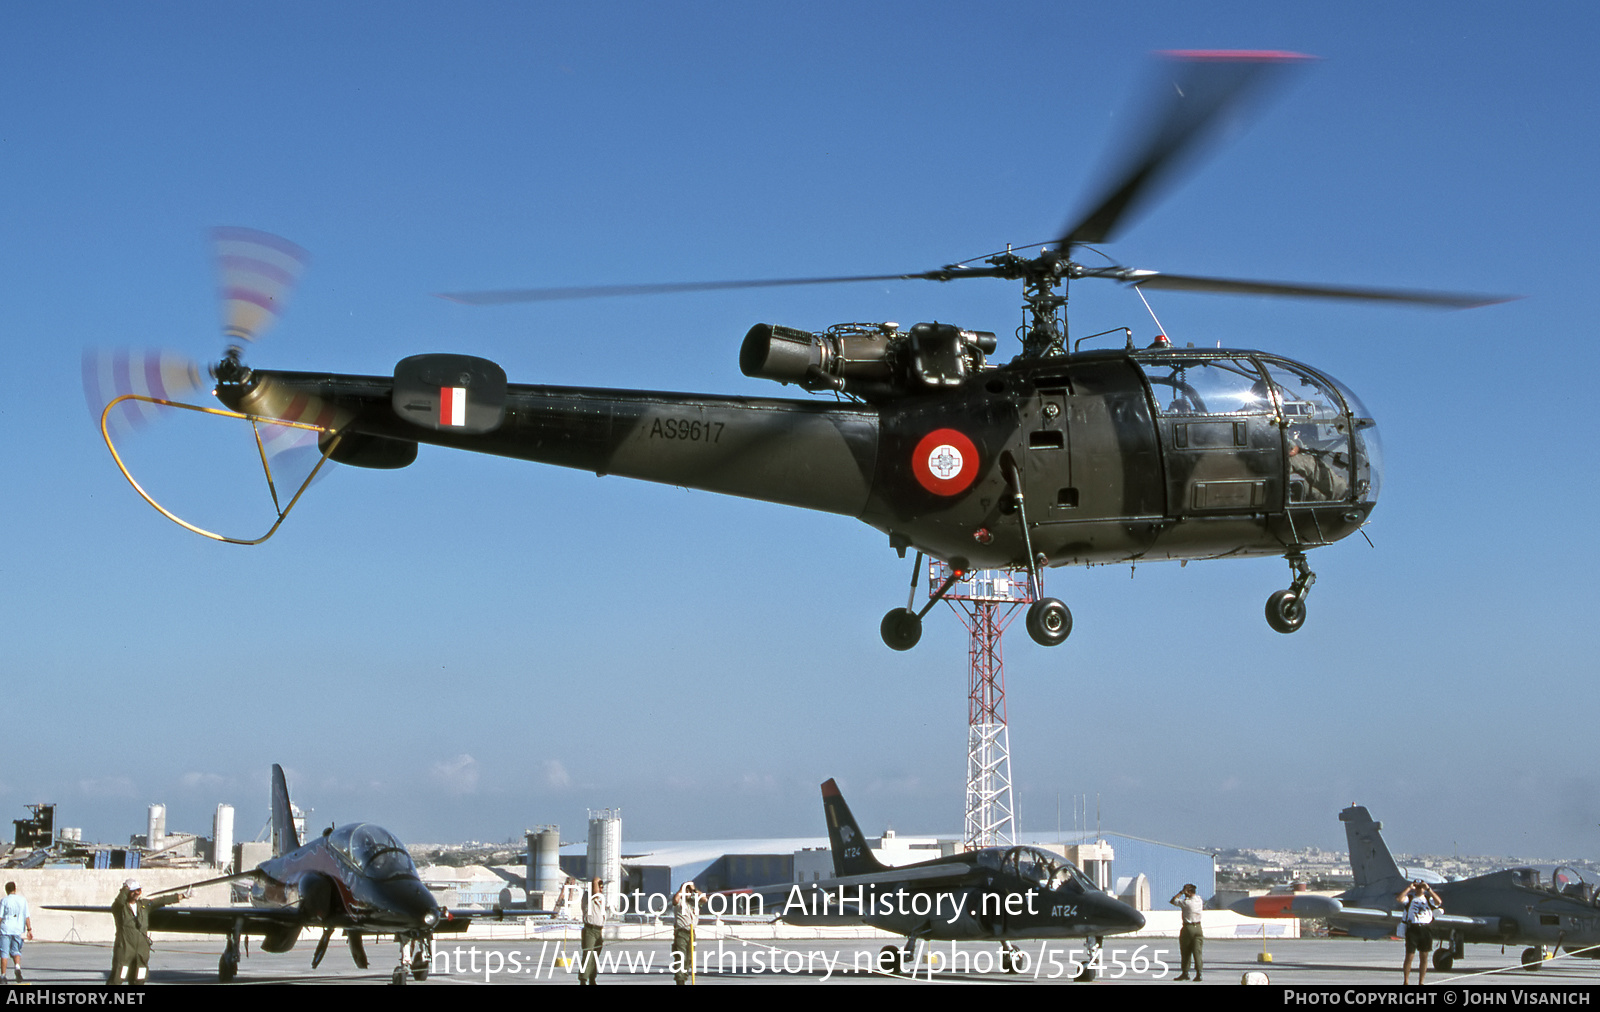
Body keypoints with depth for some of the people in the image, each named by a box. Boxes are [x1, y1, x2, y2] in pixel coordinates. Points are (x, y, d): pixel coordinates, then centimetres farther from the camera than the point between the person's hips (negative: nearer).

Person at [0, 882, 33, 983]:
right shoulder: (23, 900, 6)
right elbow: (27, 917, 3)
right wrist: (29, 930, 5)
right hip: (18, 930, 2)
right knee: (16, 951, 11)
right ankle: (18, 967, -16)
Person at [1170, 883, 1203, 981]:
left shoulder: (1186, 902, -16)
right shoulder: (1200, 900, 2)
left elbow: (1172, 901, -7)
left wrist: (1181, 892, -4)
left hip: (1188, 928, -5)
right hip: (1198, 928, 5)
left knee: (1186, 952, 7)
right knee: (1197, 951, 1)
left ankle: (1185, 973, 13)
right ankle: (1198, 973, -8)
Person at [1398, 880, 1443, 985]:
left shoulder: (1428, 898, 13)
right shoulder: (1409, 898, 9)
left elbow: (1439, 902, -7)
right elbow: (1398, 899, -11)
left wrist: (1429, 889, -9)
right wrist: (1409, 888, -7)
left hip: (1426, 928, 2)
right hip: (1412, 928, -2)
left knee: (1424, 957, 4)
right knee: (1409, 957, -3)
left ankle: (1421, 982, 11)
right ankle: (1405, 982, 4)